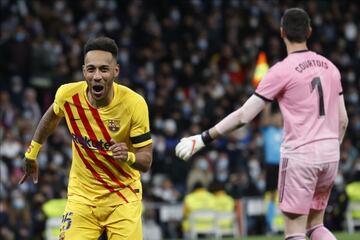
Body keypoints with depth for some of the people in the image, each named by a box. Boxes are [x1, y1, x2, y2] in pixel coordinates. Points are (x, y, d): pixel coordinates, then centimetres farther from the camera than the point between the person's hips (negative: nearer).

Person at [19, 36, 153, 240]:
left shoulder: (134, 103, -20)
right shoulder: (67, 95, -14)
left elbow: (146, 161, -13)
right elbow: (52, 117, 12)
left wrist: (128, 156, -35)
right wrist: (32, 154, 23)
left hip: (123, 194, -1)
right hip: (82, 195, 1)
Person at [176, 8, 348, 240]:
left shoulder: (282, 70, -8)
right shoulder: (330, 67, 10)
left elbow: (244, 116, -10)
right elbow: (343, 120, 13)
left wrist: (203, 138, -4)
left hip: (300, 154, -6)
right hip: (330, 154, 6)